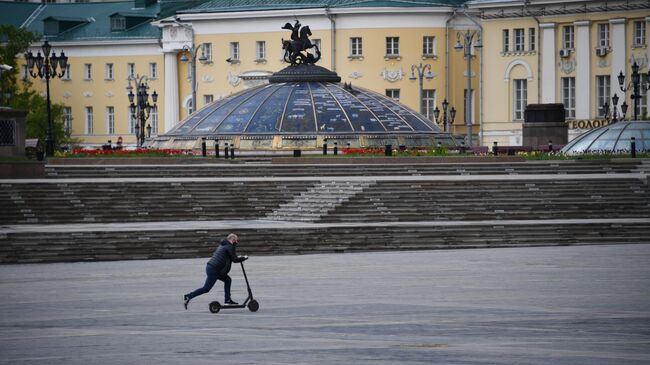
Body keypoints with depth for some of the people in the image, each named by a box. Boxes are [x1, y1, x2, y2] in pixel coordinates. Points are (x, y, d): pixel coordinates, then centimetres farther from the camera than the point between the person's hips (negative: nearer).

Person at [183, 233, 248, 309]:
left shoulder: (222, 245, 19)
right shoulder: (230, 247, -9)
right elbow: (235, 259, -13)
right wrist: (244, 258, 4)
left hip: (210, 266, 10)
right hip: (213, 270, -10)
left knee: (227, 280, 16)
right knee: (206, 288, -5)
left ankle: (228, 299, 16)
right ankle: (188, 296, -4)